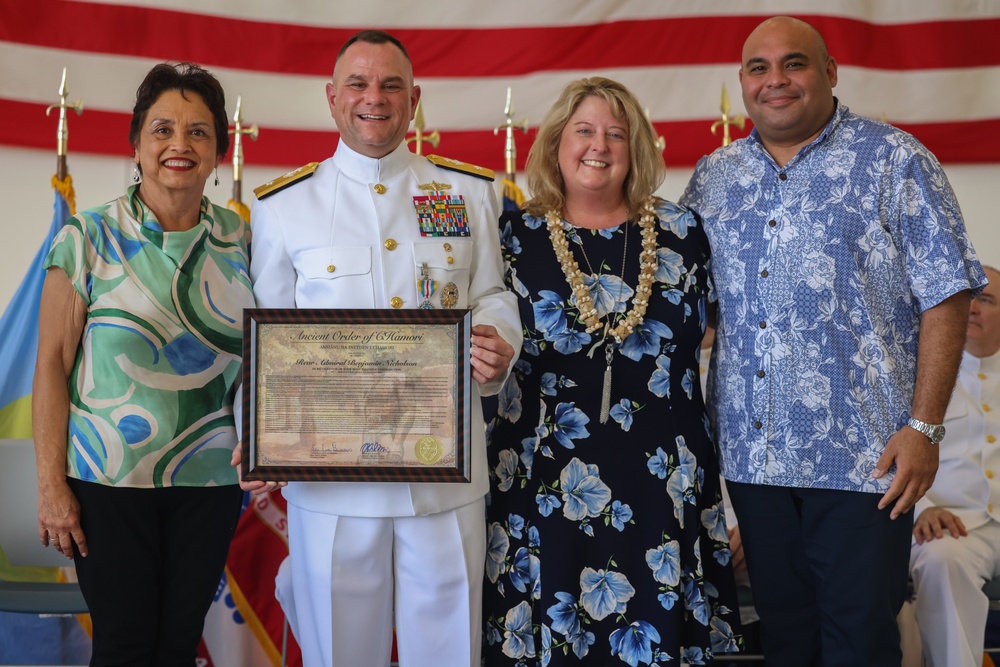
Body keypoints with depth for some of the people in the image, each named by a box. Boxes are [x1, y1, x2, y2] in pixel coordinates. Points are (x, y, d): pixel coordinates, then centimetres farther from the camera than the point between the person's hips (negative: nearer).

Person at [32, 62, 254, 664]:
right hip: (108, 482, -2)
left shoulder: (239, 241, 5)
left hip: (209, 481, 3)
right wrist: (52, 486, -8)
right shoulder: (89, 239, -4)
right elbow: (52, 366, -4)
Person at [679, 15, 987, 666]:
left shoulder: (895, 161, -3)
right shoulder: (713, 177, 11)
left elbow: (946, 297, -6)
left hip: (862, 456, -4)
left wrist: (924, 426, -13)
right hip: (751, 450, 4)